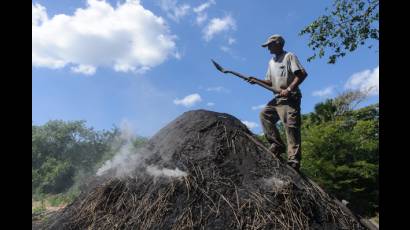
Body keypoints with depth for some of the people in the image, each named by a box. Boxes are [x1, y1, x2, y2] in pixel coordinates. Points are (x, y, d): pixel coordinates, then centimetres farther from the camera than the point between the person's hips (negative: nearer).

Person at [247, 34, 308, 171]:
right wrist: (257, 80, 7)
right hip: (277, 98, 8)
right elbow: (271, 82, 24)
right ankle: (277, 144, -2)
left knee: (291, 128, -13)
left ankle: (294, 161, -13)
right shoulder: (271, 62, 24)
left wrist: (289, 89, -20)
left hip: (290, 98, -8)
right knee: (264, 114, -6)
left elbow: (302, 74, -10)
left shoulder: (289, 56, 0)